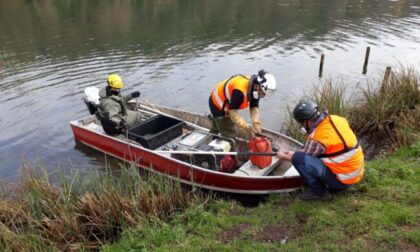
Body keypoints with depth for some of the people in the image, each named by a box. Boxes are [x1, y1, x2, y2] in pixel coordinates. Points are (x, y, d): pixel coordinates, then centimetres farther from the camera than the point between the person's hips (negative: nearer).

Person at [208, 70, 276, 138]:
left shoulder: (256, 91, -15)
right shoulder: (240, 90, -41)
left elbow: (254, 108, -14)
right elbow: (233, 113, -37)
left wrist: (256, 123, -31)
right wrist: (246, 126, -42)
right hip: (219, 105, -9)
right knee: (229, 136, -9)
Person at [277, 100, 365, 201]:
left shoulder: (318, 137, -24)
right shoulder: (336, 119, -1)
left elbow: (301, 158, -6)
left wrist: (284, 157, 12)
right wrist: (293, 153, 17)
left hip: (342, 180, -9)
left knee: (298, 158, -18)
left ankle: (320, 192, -2)